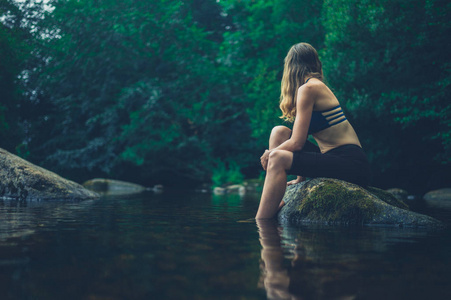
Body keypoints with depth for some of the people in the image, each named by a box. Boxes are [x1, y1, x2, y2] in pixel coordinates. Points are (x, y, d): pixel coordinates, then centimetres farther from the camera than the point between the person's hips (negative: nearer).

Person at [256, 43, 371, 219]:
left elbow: (297, 142, -13)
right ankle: (280, 201, 2)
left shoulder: (308, 88, -11)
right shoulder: (317, 86, 17)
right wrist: (300, 178, 17)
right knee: (278, 132, 8)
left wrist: (269, 154, 4)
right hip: (335, 157, 9)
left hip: (351, 165, -9)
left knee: (277, 159, -23)